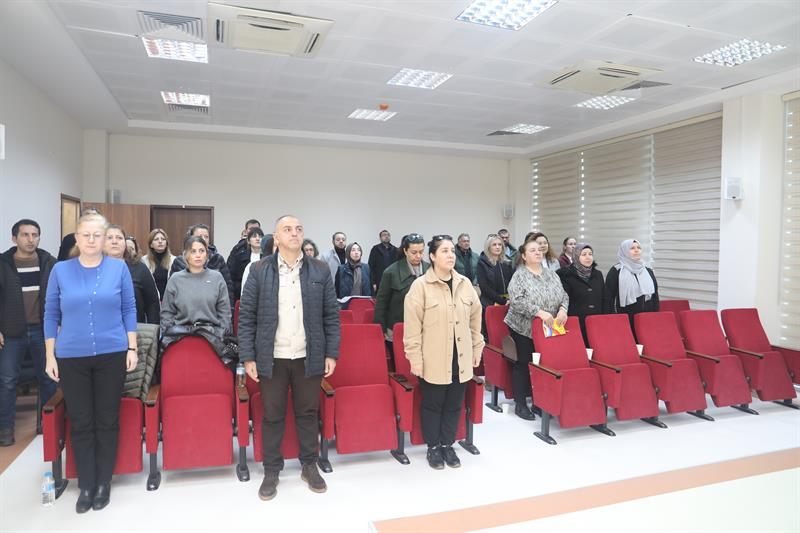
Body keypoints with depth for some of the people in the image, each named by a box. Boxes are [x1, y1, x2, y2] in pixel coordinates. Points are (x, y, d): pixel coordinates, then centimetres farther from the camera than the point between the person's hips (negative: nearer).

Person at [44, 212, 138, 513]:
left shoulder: (119, 268, 0)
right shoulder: (60, 270, 2)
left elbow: (129, 310, 3)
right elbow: (51, 314, 6)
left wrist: (132, 348, -1)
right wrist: (50, 356, 3)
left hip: (112, 355, -1)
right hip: (71, 358, 1)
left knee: (107, 420, 8)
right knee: (80, 423, 8)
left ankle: (103, 482, 24)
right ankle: (86, 485, 23)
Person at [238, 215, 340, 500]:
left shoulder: (320, 270, 2)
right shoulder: (260, 270, -1)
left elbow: (331, 314, 3)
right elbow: (246, 315, -1)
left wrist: (331, 353, 0)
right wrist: (248, 357, -4)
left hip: (309, 357, 1)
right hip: (272, 357, -1)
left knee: (308, 413, 12)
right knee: (272, 416, 11)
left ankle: (310, 466, 29)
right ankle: (272, 470, 27)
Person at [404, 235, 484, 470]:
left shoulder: (465, 283, 5)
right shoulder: (420, 285, -9)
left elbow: (475, 318, 12)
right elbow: (413, 325, -10)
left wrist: (477, 348, 12)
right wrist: (415, 358, -11)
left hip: (460, 358, 4)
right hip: (433, 359, -4)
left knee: (454, 405, 14)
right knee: (432, 404, 10)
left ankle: (447, 445, 31)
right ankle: (433, 447, 27)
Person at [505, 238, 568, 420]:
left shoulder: (551, 274, 10)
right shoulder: (519, 276, -8)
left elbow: (563, 295, 11)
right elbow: (517, 301, -19)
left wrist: (563, 309, -10)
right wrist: (539, 312, -25)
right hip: (524, 328, -5)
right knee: (523, 364, 2)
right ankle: (520, 404, 13)